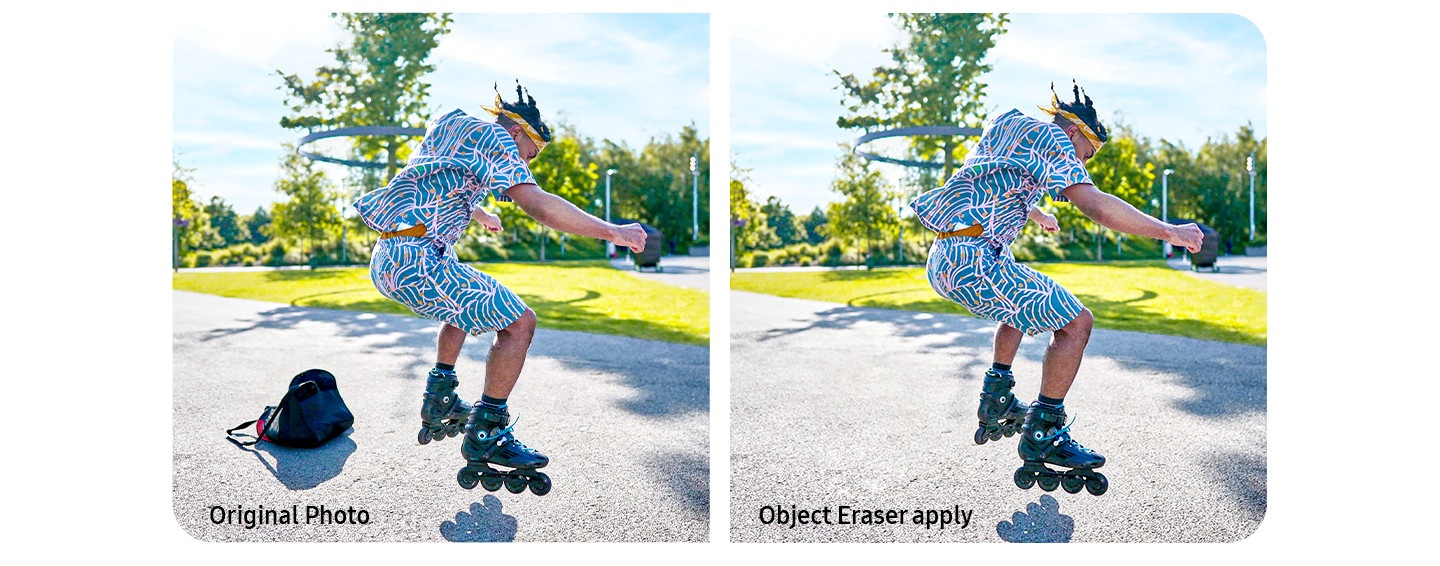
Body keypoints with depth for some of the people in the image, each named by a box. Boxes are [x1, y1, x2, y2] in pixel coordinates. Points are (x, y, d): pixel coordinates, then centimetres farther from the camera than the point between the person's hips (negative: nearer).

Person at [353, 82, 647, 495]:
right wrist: (612, 232, -15)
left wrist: (483, 217, 65)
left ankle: (439, 402, 34)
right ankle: (486, 436, -3)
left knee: (465, 301, 35)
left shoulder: (452, 127, 25)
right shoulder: (492, 136, -4)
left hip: (386, 260, 11)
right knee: (518, 322, -8)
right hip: (417, 259, -11)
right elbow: (538, 204, -19)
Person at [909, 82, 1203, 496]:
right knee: (1076, 322, -7)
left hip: (943, 262, 10)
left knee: (1022, 301, 36)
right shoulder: (1048, 137, -3)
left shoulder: (1008, 128, 26)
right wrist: (1168, 232, -12)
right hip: (974, 259, -10)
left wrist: (1037, 214, 66)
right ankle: (1042, 435, -3)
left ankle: (996, 400, 35)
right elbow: (1094, 204, -17)